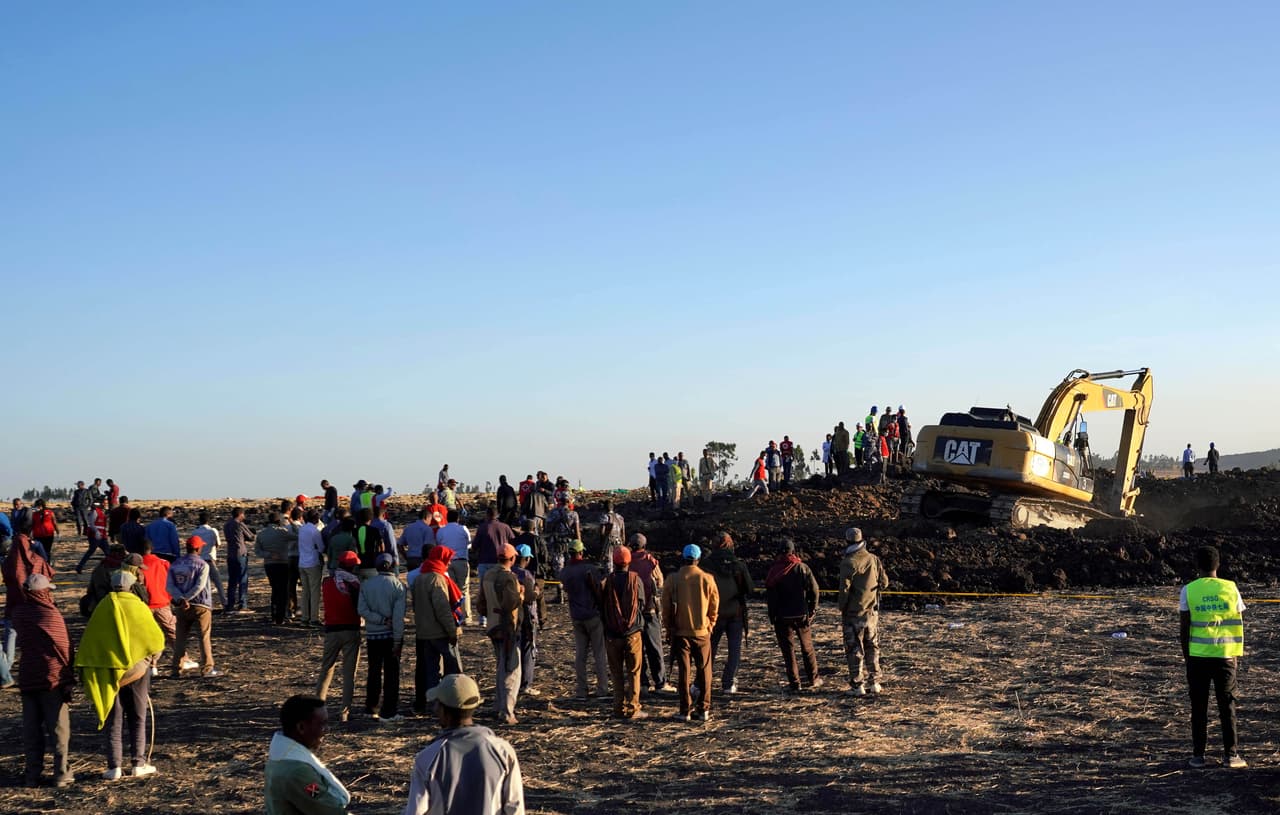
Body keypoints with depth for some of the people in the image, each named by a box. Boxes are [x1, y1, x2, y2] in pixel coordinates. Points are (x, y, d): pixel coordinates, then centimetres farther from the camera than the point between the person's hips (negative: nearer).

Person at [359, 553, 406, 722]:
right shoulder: (397, 585, -8)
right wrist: (398, 641, -12)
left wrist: (381, 620, -10)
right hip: (391, 635, -3)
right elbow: (398, 615, -13)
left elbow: (362, 609, -10)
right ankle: (389, 712, 0)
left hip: (372, 635, 3)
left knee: (374, 672, 16)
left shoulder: (366, 585, 2)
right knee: (391, 674, 1)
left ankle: (371, 708, 23)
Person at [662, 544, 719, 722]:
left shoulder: (673, 580, -5)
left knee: (683, 671, 4)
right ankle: (703, 709, 9)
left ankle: (685, 711, 4)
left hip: (680, 632, 0)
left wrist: (669, 629, 12)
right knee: (704, 671, 9)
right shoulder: (707, 579, -5)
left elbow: (666, 608, 0)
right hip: (702, 632, 0)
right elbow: (714, 607, 2)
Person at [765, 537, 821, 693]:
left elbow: (769, 596, -2)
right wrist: (812, 610, 5)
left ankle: (794, 684, 2)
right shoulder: (802, 568, -3)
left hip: (782, 616, -1)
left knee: (788, 649, 3)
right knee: (807, 647, 15)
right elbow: (814, 589, -5)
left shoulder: (774, 571, -4)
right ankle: (813, 679, 22)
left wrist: (772, 617, 5)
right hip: (801, 614, 1)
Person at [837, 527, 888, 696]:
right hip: (872, 612, 5)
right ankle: (874, 682, 21)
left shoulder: (848, 563, -17)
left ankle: (857, 686, 3)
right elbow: (884, 582, 6)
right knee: (872, 648, 17)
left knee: (854, 650, 2)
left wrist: (840, 605, -1)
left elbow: (844, 588, -17)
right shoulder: (874, 559, 0)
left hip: (853, 613, -5)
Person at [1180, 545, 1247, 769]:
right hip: (1225, 656, 1)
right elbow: (1239, 623, 4)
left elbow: (1183, 628, -4)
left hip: (1198, 656, -1)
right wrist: (1236, 653, 15)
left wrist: (1186, 655, 7)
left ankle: (1198, 755, 10)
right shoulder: (1230, 588, 0)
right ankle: (1231, 755, 9)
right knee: (1227, 706, 9)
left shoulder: (1188, 590, -4)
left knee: (1199, 708, 7)